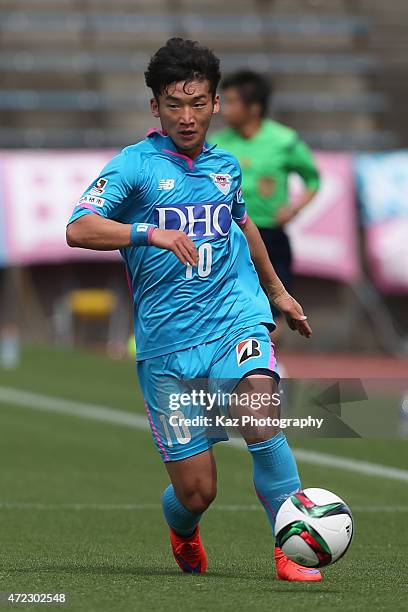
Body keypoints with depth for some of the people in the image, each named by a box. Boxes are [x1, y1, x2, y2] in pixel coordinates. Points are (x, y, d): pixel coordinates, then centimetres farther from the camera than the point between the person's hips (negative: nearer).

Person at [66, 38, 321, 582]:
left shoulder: (225, 164, 12)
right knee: (196, 491, -2)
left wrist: (277, 290, 41)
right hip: (166, 340, -2)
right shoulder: (135, 165, -4)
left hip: (235, 317, 3)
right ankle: (184, 535, 36)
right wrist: (151, 233, -33)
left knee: (258, 415, -29)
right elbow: (78, 230, -19)